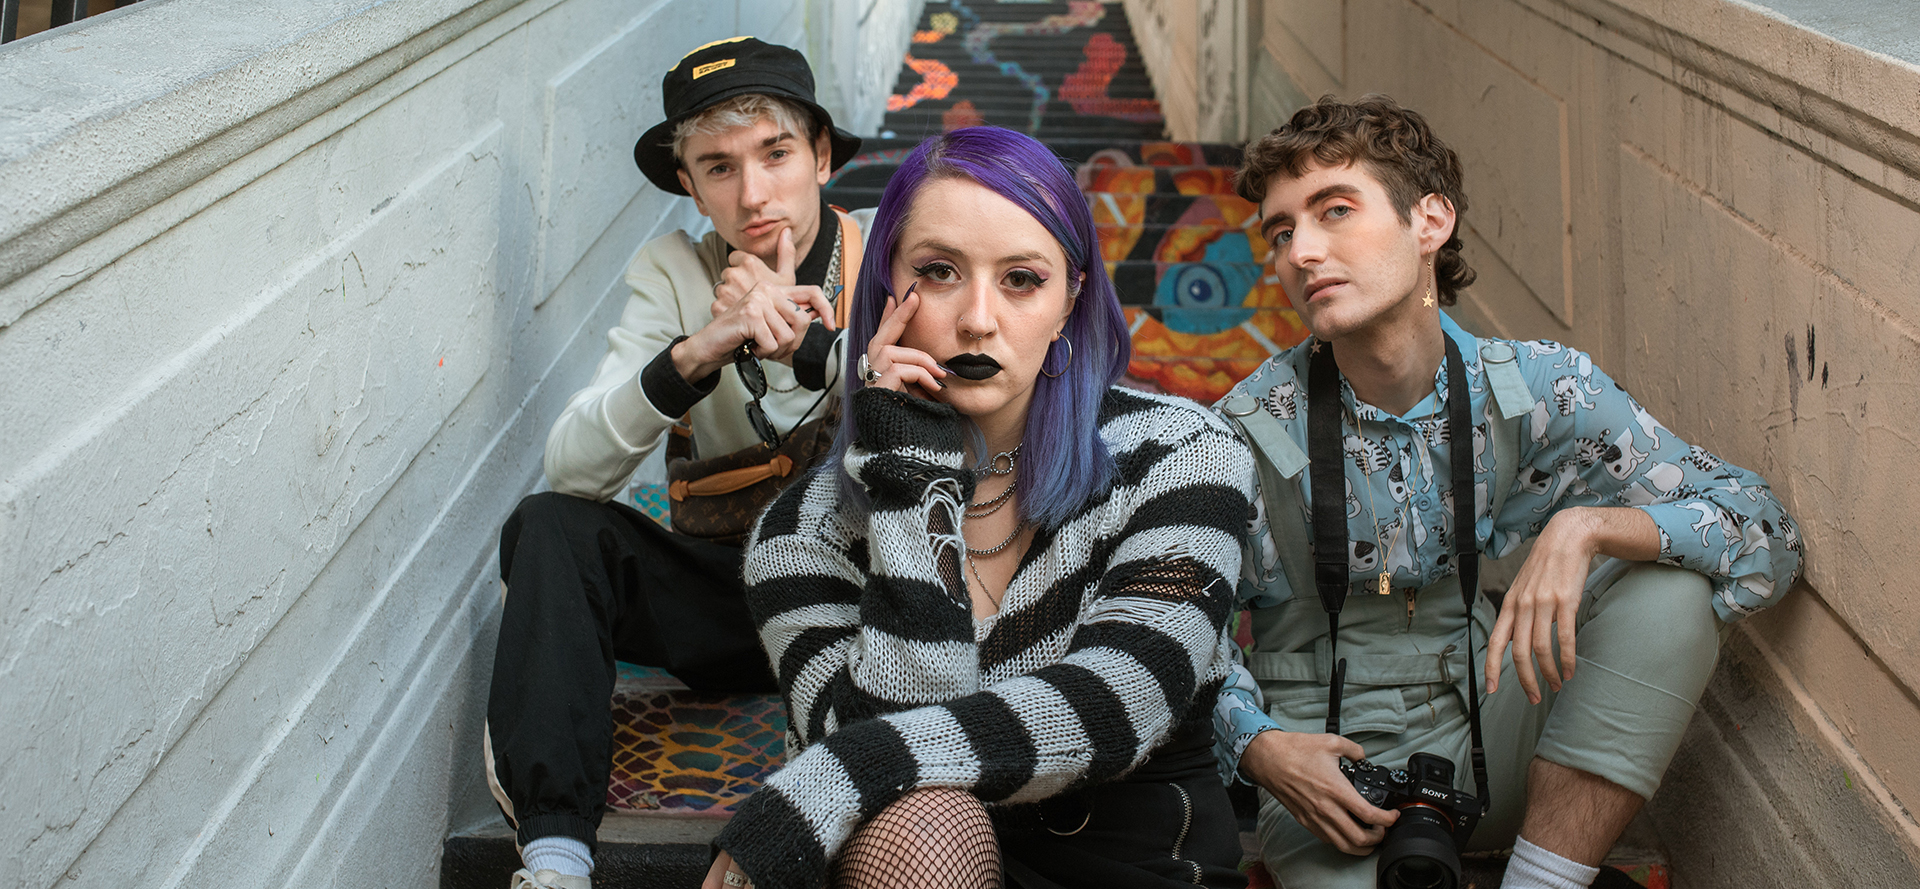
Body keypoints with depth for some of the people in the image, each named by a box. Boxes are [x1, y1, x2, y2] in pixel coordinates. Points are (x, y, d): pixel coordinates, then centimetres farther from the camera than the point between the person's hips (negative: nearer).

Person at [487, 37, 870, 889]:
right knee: (549, 527, -21)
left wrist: (806, 344, -33)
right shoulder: (673, 273, -1)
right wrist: (693, 355, -30)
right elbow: (572, 468, -12)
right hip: (736, 586, 2)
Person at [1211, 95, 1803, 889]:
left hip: (1492, 746, 3)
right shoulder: (1249, 436, -13)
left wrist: (1585, 528, -29)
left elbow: (1763, 533, -12)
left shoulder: (1540, 391, -9)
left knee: (1670, 582, -19)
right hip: (1326, 773, -3)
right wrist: (1259, 748, -23)